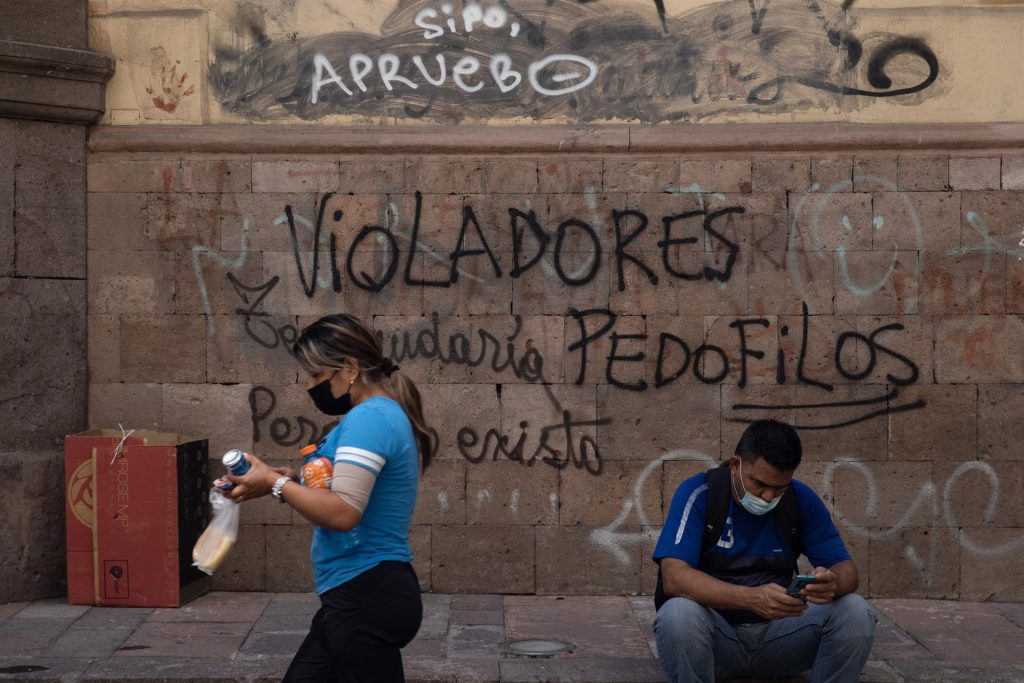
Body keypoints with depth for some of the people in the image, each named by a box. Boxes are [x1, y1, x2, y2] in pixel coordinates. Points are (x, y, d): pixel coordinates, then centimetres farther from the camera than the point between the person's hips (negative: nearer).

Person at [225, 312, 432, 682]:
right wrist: (295, 481, 6)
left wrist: (275, 483, -13)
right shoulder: (387, 414, 15)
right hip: (365, 595, 10)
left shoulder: (368, 418, -17)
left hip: (367, 598, -10)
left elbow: (343, 513, -26)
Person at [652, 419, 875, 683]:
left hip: (777, 631, 4)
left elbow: (847, 570, -3)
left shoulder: (801, 499, -2)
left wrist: (833, 583, -30)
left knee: (855, 611, -20)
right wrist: (751, 598, -41)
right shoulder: (698, 493, -13)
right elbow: (674, 577, -25)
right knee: (679, 614, -36)